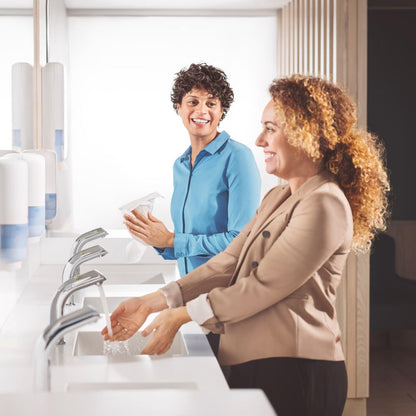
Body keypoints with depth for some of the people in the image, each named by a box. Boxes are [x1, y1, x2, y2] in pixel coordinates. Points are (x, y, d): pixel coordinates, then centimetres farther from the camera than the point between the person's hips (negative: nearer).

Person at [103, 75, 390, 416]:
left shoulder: (324, 205, -14)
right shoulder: (277, 199, 17)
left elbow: (262, 286, -17)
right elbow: (227, 265, 10)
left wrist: (181, 315, -12)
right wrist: (152, 303, 0)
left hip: (294, 374, -8)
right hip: (255, 365, 8)